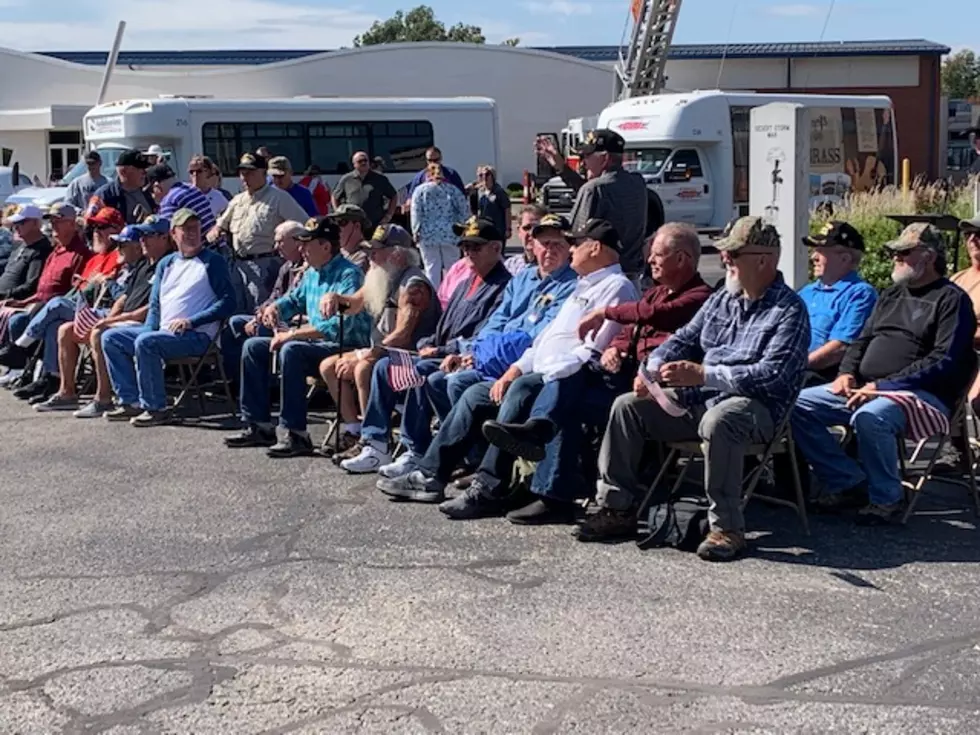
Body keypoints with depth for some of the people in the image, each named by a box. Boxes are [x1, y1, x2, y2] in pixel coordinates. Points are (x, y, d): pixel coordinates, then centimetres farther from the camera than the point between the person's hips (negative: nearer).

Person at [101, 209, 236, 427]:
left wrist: (191, 321, -17)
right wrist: (150, 328, -1)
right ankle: (131, 401, -1)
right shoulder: (166, 264, 20)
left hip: (196, 335, -7)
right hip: (162, 331, 8)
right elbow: (155, 304, 19)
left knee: (145, 342, -31)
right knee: (111, 338, 1)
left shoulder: (212, 262, 1)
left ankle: (156, 409, -23)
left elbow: (227, 302, -9)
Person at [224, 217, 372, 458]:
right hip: (316, 344, 10)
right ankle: (259, 425, 7)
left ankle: (296, 434, -30)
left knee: (291, 351, -35)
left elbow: (341, 326, -29)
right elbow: (294, 299, 32)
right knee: (253, 347, 7)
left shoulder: (349, 275, -17)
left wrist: (292, 334, -25)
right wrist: (274, 307, 6)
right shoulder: (312, 272, 12)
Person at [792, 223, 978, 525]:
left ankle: (886, 498, -16)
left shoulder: (952, 299, -3)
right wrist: (847, 373, 1)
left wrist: (882, 386, -20)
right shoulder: (891, 295, 23)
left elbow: (945, 361, -14)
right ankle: (850, 482, -6)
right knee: (799, 405, -9)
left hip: (923, 393, -8)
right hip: (864, 389, 8)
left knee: (870, 418, -39)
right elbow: (862, 340, 25)